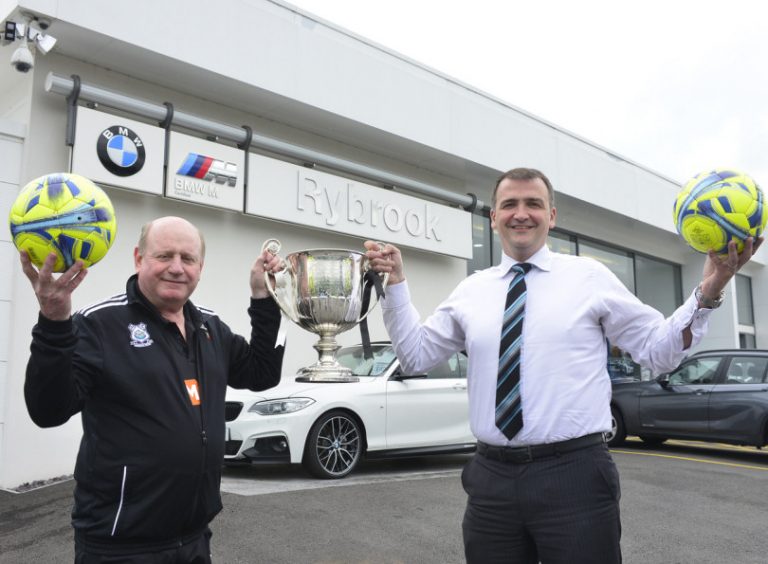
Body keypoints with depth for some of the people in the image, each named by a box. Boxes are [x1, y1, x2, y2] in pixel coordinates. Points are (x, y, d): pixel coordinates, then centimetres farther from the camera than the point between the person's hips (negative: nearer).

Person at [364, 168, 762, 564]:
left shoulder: (591, 277, 2)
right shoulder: (471, 291, 9)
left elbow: (658, 350, 5)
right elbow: (416, 355, 12)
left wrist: (707, 293, -8)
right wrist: (395, 283, 4)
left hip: (575, 475, -2)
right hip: (491, 477, 3)